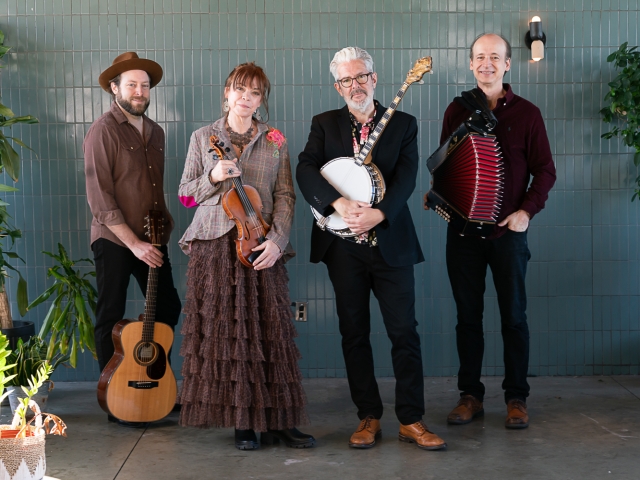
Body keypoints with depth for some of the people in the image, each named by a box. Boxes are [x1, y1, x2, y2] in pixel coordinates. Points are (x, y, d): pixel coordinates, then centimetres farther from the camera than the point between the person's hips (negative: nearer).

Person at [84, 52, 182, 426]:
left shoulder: (155, 132, 11)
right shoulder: (104, 131, -11)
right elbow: (100, 198, -16)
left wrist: (165, 224, 10)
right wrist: (134, 243, -18)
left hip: (151, 240, 7)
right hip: (114, 241, -7)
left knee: (168, 309, 11)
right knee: (112, 319, 2)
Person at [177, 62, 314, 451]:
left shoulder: (274, 141, 9)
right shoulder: (203, 138, 9)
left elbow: (285, 195, 5)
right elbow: (186, 192, 10)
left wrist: (277, 239, -9)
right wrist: (214, 177, -9)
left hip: (261, 246, 0)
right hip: (215, 244, 0)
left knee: (269, 330, -2)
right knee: (223, 330, -1)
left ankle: (278, 419, 6)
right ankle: (242, 421, 8)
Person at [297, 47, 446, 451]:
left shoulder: (403, 125, 6)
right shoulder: (324, 124, 9)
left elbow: (406, 178, -5)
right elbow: (305, 168, -7)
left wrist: (377, 213, -22)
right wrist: (340, 203, -22)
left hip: (390, 242, -1)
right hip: (343, 245, 1)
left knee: (405, 331, -2)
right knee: (354, 332, 7)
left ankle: (412, 419, 8)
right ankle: (369, 417, 18)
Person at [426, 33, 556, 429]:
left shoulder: (526, 113, 0)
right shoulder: (457, 111, 7)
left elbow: (544, 170, 1)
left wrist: (527, 210, -12)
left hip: (508, 230, -2)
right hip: (462, 230, 2)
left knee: (514, 316, 5)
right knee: (468, 316, 8)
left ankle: (517, 398, 17)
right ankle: (471, 395, 18)